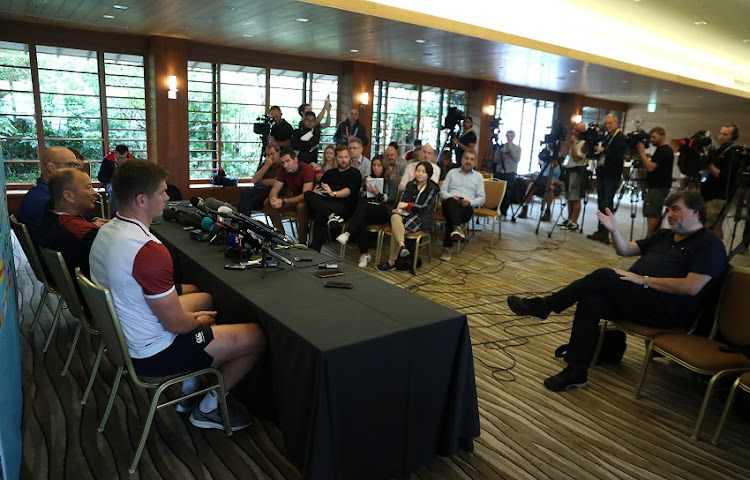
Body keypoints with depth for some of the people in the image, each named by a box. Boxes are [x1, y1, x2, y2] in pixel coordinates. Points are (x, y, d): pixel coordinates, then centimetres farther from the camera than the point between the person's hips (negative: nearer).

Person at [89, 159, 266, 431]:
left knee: (206, 299, 28)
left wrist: (190, 316, 7)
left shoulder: (106, 232, 1)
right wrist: (199, 321, -3)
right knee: (258, 337, -5)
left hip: (123, 337, 10)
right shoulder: (149, 251, -32)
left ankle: (190, 388, 29)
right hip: (152, 355, -10)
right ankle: (209, 409, 15)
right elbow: (176, 324, -26)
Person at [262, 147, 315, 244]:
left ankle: (302, 242, -28)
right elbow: (275, 189, -2)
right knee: (267, 203, -9)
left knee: (302, 205, -40)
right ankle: (281, 235, -4)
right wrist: (273, 198, -28)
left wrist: (283, 201, -40)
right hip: (293, 198, 7)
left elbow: (306, 195, -32)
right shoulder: (283, 170, -3)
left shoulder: (307, 169, -23)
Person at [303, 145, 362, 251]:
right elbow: (319, 189, 22)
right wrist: (316, 191, -5)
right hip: (325, 202, 5)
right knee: (308, 194, -28)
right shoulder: (329, 173, 31)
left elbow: (350, 190, -6)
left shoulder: (355, 173, 13)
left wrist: (334, 194, -25)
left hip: (344, 206, -5)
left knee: (320, 215, -32)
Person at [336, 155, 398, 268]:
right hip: (366, 212, 3)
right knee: (361, 222, -34)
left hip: (383, 213, -3)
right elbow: (360, 196, 15)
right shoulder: (368, 178, 27)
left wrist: (378, 194, -12)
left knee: (364, 207, -37)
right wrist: (366, 185, 1)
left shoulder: (391, 181, 15)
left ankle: (347, 234, -53)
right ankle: (365, 254, -30)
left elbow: (391, 200, 0)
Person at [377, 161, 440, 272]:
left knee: (395, 228, -28)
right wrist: (399, 208, -12)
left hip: (421, 218, -4)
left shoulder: (433, 189, 2)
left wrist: (407, 205, -12)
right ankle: (402, 246, -53)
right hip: (406, 213, 4)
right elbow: (402, 200, 11)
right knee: (395, 217, -34)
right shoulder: (410, 185, 18)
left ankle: (391, 262, -24)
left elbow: (425, 208, -7)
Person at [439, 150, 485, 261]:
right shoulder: (452, 172, 24)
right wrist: (451, 196, -9)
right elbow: (442, 191, 15)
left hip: (467, 207, 0)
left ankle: (447, 247, -40)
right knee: (451, 202, -39)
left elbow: (481, 198, 14)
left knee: (450, 214, -36)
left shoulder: (478, 176, 22)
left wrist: (470, 202, -9)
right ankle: (457, 227, -58)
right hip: (450, 204, 1)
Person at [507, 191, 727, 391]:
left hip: (666, 311, -7)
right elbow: (626, 250, 20)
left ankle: (543, 306, -16)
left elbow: (692, 287, -15)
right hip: (636, 299, 7)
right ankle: (576, 372, -20)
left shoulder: (709, 244, -2)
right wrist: (614, 231, 0)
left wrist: (644, 280, -17)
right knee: (591, 301, -22)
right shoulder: (664, 235, 24)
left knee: (604, 276, -26)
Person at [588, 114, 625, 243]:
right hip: (602, 174, 8)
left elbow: (619, 157, -19)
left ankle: (604, 233, -6)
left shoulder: (621, 138, -7)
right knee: (601, 203, 10)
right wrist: (596, 149, 8)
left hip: (611, 177, -8)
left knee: (606, 204, -9)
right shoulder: (606, 137, 17)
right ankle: (601, 231, 17)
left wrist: (603, 151, -19)